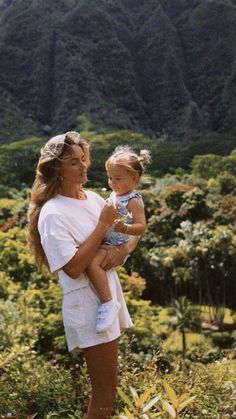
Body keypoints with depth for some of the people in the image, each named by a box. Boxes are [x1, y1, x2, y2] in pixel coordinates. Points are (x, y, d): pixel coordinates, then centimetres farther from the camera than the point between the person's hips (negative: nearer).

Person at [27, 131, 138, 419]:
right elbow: (74, 268, -24)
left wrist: (124, 249, -12)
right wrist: (104, 225, -21)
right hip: (87, 306, -8)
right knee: (106, 393, 2)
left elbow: (132, 232, 11)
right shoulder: (53, 214, -17)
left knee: (105, 387, 21)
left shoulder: (93, 198, 6)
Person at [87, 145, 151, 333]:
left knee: (92, 262, -32)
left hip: (118, 246, -10)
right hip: (105, 242, 10)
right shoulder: (115, 195, 13)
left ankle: (108, 303, -26)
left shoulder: (134, 201, -14)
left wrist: (125, 228, -38)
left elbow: (142, 227, -22)